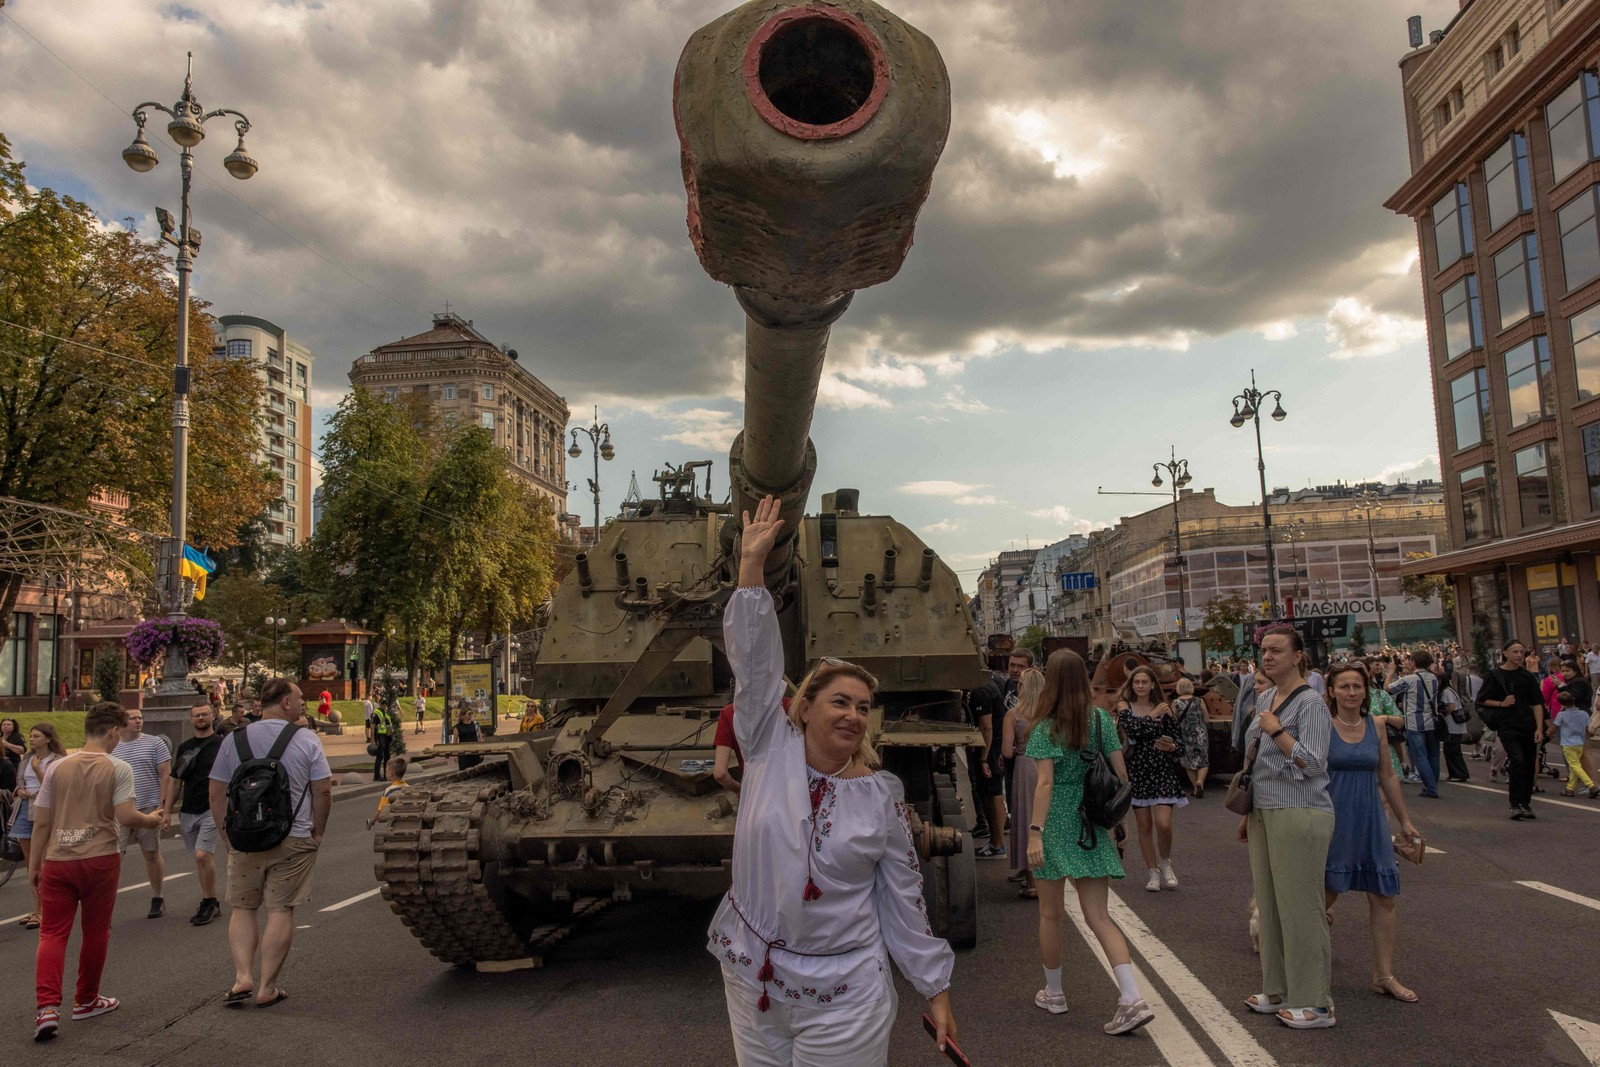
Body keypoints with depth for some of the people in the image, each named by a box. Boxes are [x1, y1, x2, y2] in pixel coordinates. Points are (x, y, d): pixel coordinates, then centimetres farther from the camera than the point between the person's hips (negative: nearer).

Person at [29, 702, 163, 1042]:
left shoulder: (57, 767, 4)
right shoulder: (118, 769, -7)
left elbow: (41, 822, 5)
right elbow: (126, 816, -15)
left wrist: (34, 865, 14)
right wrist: (151, 820, 5)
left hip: (57, 859, 2)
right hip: (100, 858, -2)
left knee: (52, 933, 5)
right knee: (95, 931, 12)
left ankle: (47, 1007, -10)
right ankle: (86, 1001, 25)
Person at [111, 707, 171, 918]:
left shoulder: (155, 743, 0)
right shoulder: (112, 749, 9)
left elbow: (165, 776, -2)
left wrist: (163, 806, -9)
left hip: (148, 808, -2)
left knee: (152, 853, 8)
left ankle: (157, 898, 21)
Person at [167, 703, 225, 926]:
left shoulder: (222, 744, -2)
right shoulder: (184, 748, 14)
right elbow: (175, 781, 17)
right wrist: (166, 810, 11)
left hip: (211, 810, -5)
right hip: (187, 811, 5)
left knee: (202, 855, -17)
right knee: (200, 858, 10)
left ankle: (209, 902, -3)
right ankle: (209, 904, 21)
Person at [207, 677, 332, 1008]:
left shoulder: (234, 739, 3)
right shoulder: (307, 739, -4)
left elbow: (216, 795, 4)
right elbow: (323, 791, -5)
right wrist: (317, 831, 7)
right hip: (294, 840, -2)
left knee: (243, 908, 15)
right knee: (281, 910, 4)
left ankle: (242, 977, 5)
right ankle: (267, 987, 7)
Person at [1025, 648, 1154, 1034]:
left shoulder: (1045, 728, -10)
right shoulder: (1102, 720, 2)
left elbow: (1045, 784, -19)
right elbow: (1121, 774, 4)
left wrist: (1035, 833, -21)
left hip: (1056, 824, -4)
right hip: (1092, 826, 4)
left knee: (1050, 913, 13)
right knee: (1099, 916, 4)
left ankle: (1053, 993, 26)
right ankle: (1132, 999, -9)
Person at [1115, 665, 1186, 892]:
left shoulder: (1164, 709, 4)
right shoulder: (1125, 706, 2)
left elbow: (1176, 742, 5)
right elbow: (1132, 728, -18)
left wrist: (1170, 747, -16)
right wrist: (1153, 716, -9)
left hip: (1162, 770, 0)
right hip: (1137, 770, 0)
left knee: (1164, 823, -12)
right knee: (1144, 826, 5)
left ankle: (1165, 862, 16)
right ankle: (1154, 873, 19)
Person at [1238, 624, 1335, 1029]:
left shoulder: (1310, 703, -11)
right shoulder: (1267, 698, 14)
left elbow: (1311, 763, -19)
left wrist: (1276, 731, -17)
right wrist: (1249, 813, 22)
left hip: (1299, 816, -9)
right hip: (1265, 814, 9)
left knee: (1300, 908, -3)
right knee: (1270, 904, 13)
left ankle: (1315, 1003, 7)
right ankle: (1279, 991, 24)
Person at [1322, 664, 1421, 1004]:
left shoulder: (1375, 727, 5)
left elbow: (1387, 777, 14)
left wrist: (1404, 820, 16)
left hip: (1370, 822, 5)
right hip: (1333, 820, -5)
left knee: (1384, 896, 6)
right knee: (1324, 896, 7)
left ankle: (1384, 975, 19)